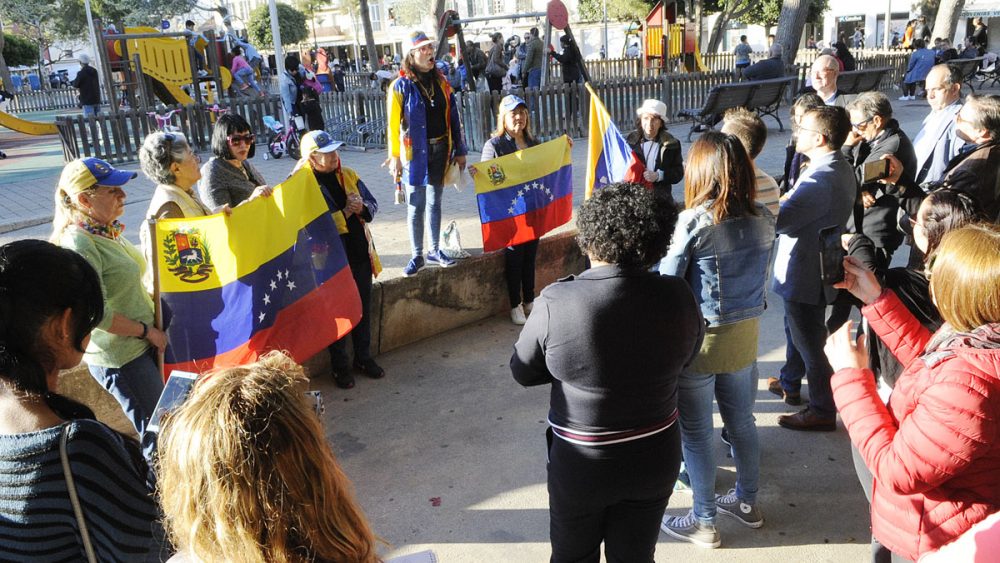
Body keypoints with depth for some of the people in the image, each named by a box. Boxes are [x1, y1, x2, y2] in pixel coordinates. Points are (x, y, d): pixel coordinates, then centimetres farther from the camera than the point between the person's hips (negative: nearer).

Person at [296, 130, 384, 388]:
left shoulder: (348, 175, 6)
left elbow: (372, 203, 11)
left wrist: (362, 208, -11)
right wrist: (346, 212, -20)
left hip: (359, 252, 6)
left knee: (363, 308, 14)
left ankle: (363, 357, 32)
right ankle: (339, 365, 22)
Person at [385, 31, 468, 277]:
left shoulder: (441, 82, 8)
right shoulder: (401, 86, -7)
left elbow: (453, 118, 10)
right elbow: (394, 124, -11)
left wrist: (460, 150, 9)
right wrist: (394, 157, -17)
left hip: (441, 150, 5)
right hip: (415, 153, -4)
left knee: (435, 203, 14)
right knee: (416, 206, 2)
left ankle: (435, 250, 27)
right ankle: (416, 256, 13)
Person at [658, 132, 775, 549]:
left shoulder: (693, 222, -19)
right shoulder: (764, 219, -2)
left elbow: (667, 283, -13)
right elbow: (765, 278, 8)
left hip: (699, 339, -6)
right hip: (745, 335, 6)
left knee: (696, 433, 10)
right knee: (741, 421, 22)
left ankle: (704, 523, 24)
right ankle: (747, 502, 41)